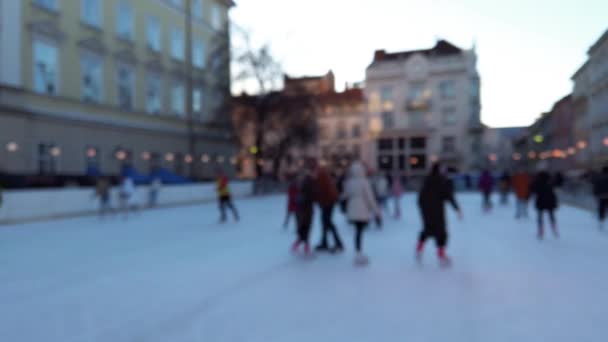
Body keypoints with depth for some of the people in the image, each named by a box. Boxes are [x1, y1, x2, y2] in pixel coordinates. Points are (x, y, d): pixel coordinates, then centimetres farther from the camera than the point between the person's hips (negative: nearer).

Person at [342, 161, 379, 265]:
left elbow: (346, 196, 10)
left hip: (353, 211, 5)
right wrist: (376, 210, -2)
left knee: (358, 231, 13)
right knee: (360, 231, -4)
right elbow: (370, 197, -10)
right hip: (363, 211, -5)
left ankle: (359, 253, 18)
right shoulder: (364, 182, -11)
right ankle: (359, 253, -3)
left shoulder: (348, 183, 3)